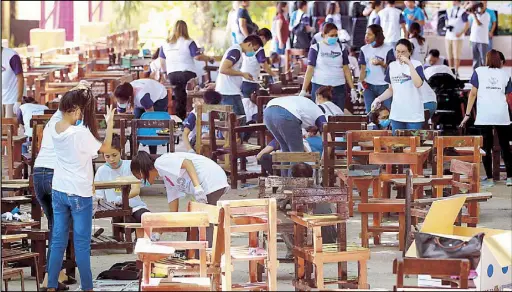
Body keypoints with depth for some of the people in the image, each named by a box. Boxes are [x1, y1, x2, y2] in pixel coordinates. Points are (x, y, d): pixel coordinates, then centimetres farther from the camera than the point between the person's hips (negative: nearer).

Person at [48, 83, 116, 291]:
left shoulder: (54, 129, -3)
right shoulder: (81, 133, -22)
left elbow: (65, 114, 20)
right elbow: (105, 149, -8)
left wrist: (75, 93, 16)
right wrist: (110, 123, 0)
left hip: (58, 192, 6)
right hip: (79, 194, -6)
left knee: (58, 241, 11)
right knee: (81, 245, 3)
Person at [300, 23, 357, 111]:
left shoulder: (341, 48, 10)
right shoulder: (316, 48, 1)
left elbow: (346, 69, 11)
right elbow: (310, 70, -1)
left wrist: (352, 89, 5)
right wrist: (303, 90, -8)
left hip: (339, 87, 3)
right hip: (320, 87, -3)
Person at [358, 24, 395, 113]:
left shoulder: (387, 49, -5)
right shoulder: (364, 49, 6)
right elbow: (363, 68, 6)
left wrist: (381, 63, -21)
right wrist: (361, 82, -8)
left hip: (384, 85, -3)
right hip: (368, 86, 3)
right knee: (369, 112, 5)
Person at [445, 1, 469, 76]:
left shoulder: (462, 12, -6)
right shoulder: (449, 11, 13)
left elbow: (467, 25, -6)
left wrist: (461, 33, -15)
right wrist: (447, 26, 0)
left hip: (457, 37, -6)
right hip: (448, 36, 6)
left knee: (456, 55, -7)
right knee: (449, 55, 7)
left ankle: (456, 71, -3)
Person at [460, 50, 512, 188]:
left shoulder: (479, 71, 5)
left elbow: (473, 93, 1)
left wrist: (467, 114, 3)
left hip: (484, 116, -2)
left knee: (486, 147, 1)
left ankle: (489, 179, -1)